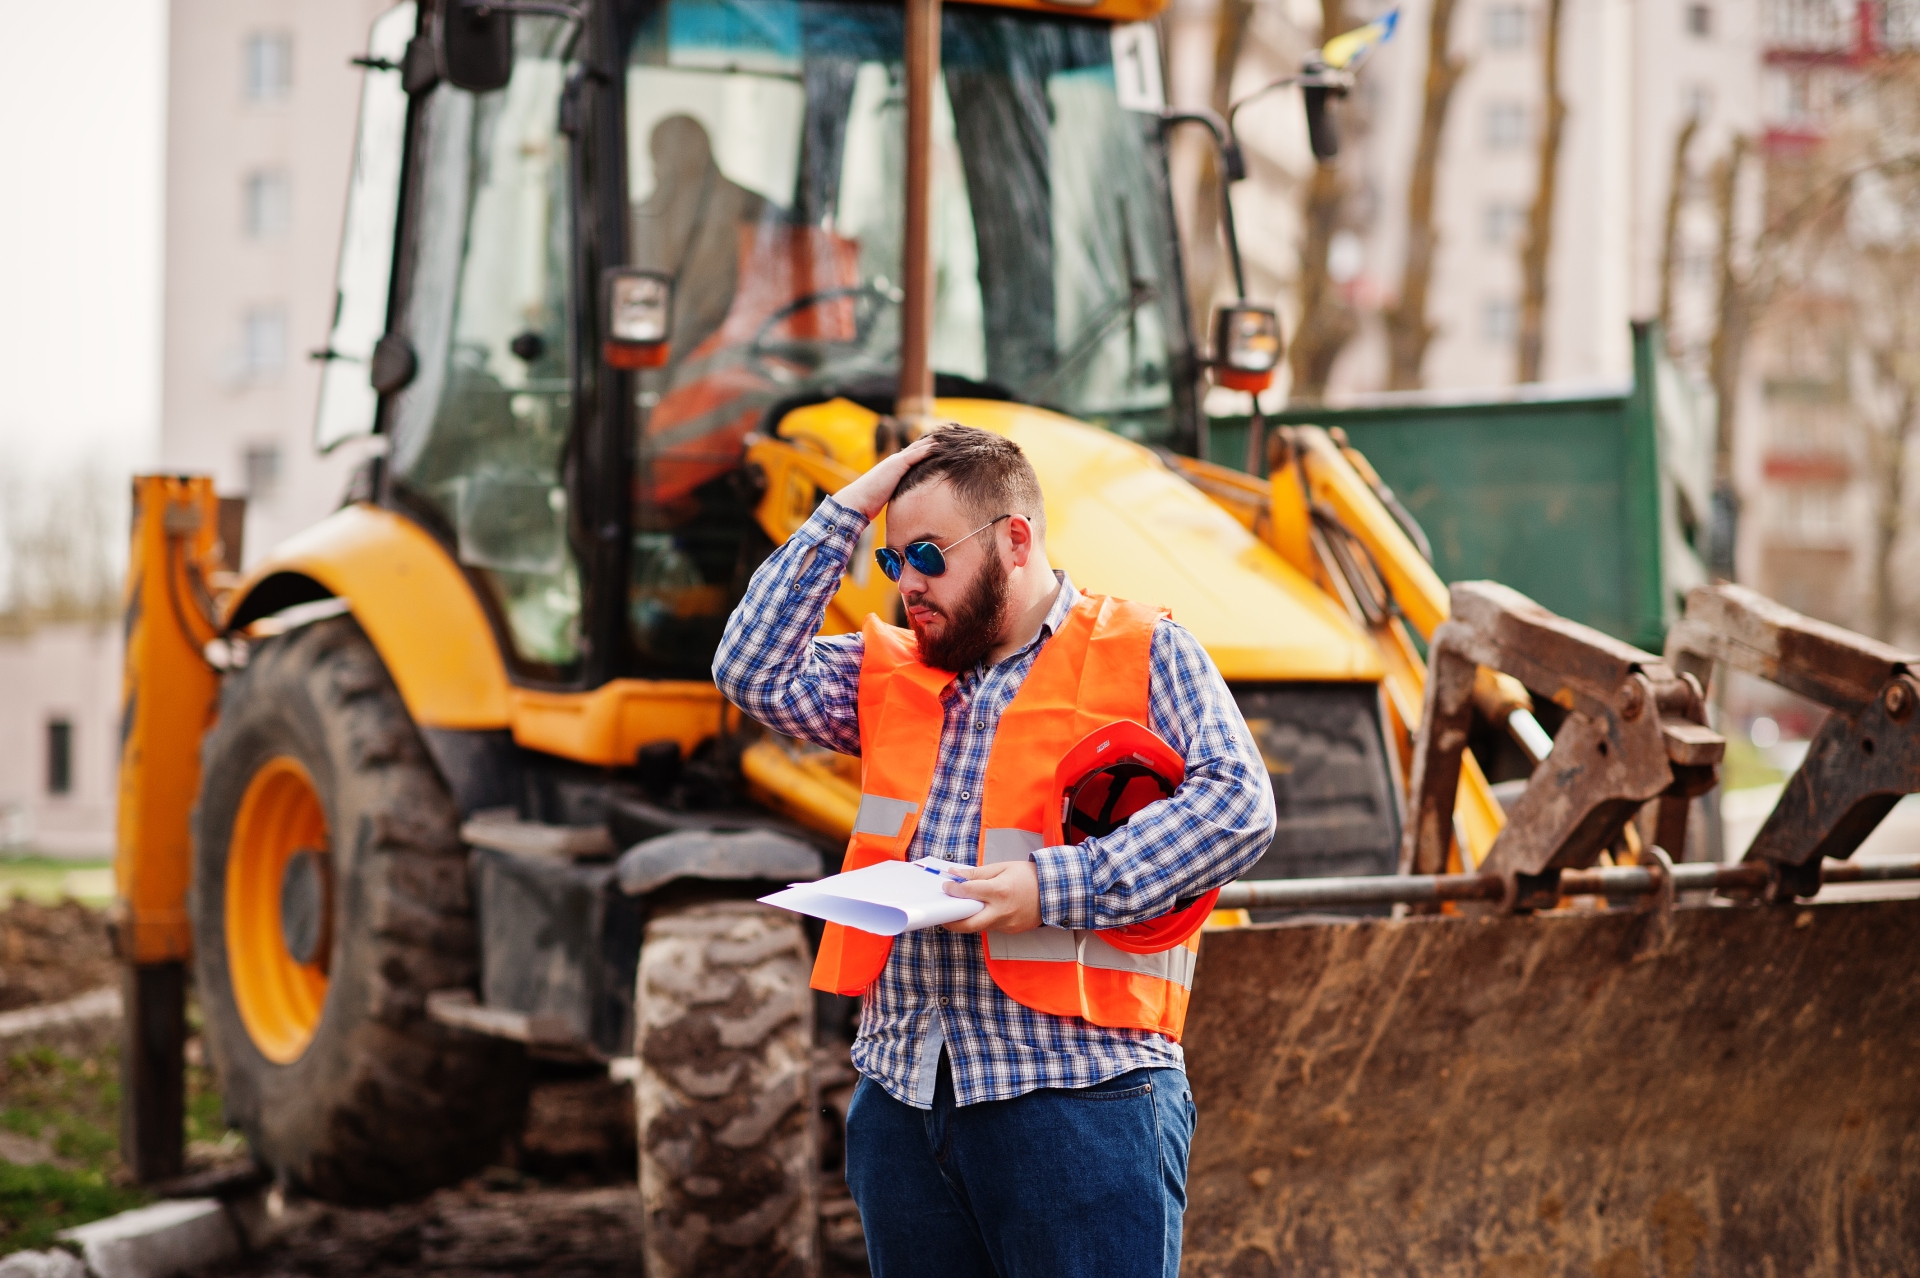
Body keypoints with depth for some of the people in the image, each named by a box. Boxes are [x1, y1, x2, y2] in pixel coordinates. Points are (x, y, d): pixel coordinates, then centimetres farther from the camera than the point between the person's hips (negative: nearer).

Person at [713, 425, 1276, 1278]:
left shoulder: (1143, 655, 2)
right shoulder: (891, 674, 19)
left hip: (1077, 1088, -6)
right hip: (901, 1092, 6)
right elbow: (753, 671, 7)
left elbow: (1237, 806, -10)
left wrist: (1056, 886, -19)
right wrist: (845, 512, 7)